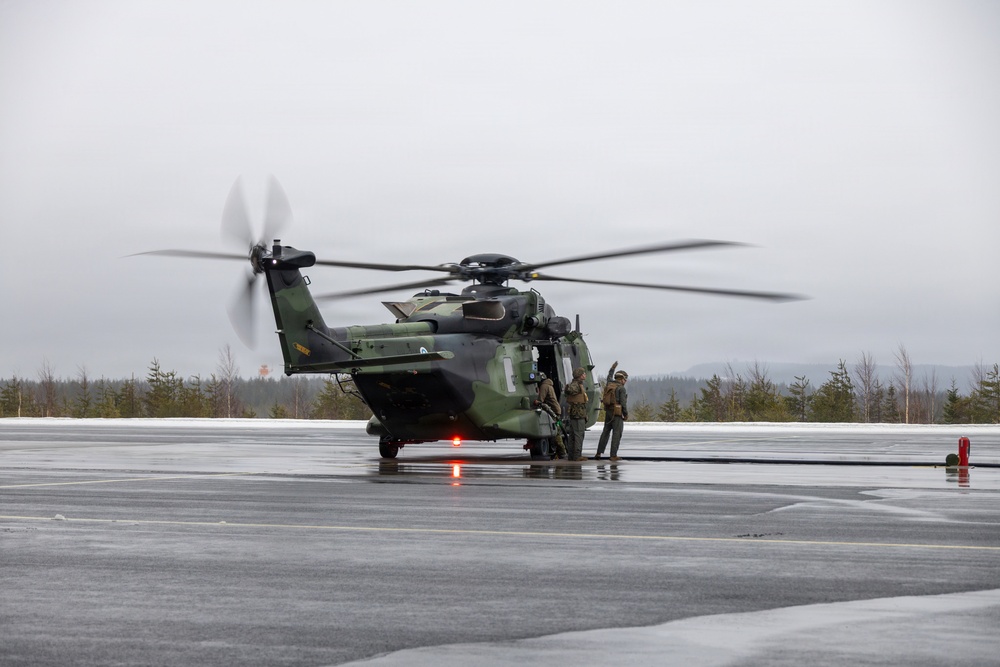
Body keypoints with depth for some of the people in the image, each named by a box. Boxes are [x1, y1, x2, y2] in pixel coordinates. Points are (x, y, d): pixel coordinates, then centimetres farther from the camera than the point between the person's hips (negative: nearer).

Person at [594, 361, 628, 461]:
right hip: (617, 413, -7)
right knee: (616, 434, -2)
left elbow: (609, 378, 33)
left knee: (605, 432, 15)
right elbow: (623, 403, -17)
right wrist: (626, 415, -6)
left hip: (608, 412, 7)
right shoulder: (621, 388, -14)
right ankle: (613, 455, -4)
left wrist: (612, 368, 46)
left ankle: (599, 453, 13)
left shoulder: (609, 384, 7)